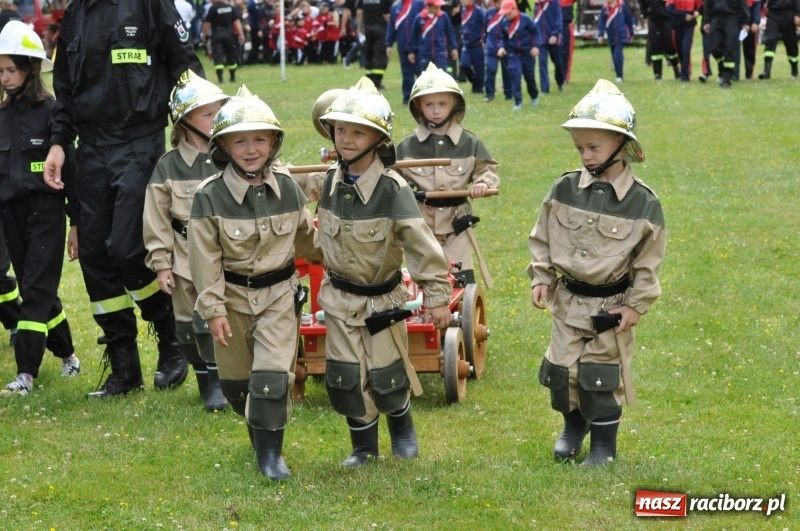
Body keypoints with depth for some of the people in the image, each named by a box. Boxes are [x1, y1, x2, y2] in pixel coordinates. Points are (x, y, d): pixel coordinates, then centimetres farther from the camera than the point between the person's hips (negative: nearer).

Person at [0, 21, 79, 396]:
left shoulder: (49, 111, -9)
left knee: (36, 290, -8)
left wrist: (78, 220, -8)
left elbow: (69, 164, -8)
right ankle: (66, 355, 26)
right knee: (34, 290, 12)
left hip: (45, 212, -6)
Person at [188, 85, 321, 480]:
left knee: (273, 374, -12)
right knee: (235, 380, 9)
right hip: (233, 296, 0)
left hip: (278, 294, 0)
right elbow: (205, 258, -11)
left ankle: (270, 452, -2)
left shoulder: (287, 188, -4)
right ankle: (261, 433, 33)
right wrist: (213, 309, -13)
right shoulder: (210, 196, -12)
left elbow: (306, 238, 14)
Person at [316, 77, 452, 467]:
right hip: (339, 297, 4)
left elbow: (422, 244, -19)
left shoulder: (392, 189, -21)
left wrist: (437, 297, -18)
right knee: (344, 378, 3)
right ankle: (363, 446, 21)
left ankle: (403, 431, 35)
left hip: (381, 299, -4)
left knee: (386, 377, 6)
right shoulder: (332, 180, -5)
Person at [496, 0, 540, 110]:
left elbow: (536, 32, -7)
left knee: (529, 76, 11)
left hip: (527, 52, -2)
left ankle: (534, 96, 39)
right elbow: (503, 38, 9)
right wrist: (502, 47, -8)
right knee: (514, 74, -15)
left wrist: (535, 46, -16)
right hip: (513, 53, 2)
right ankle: (518, 102, -11)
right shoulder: (505, 22, -4)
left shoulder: (525, 19, -16)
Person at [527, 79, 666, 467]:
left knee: (601, 376, 1)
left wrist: (636, 305, -7)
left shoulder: (642, 202, -12)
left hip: (611, 304, -3)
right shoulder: (564, 190, -5)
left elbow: (648, 261, -5)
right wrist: (541, 278, -1)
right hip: (568, 300, 3)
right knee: (561, 370, 8)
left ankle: (604, 444, 18)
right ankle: (574, 425, 34)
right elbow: (542, 238, 6)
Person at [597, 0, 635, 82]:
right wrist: (600, 35, -12)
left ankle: (619, 76, -8)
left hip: (621, 36, -3)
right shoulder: (604, 8, 0)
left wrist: (631, 34, 10)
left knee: (617, 56, -16)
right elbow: (601, 22, 0)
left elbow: (629, 19, 4)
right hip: (611, 38, 3)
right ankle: (618, 76, 20)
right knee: (615, 57, 8)